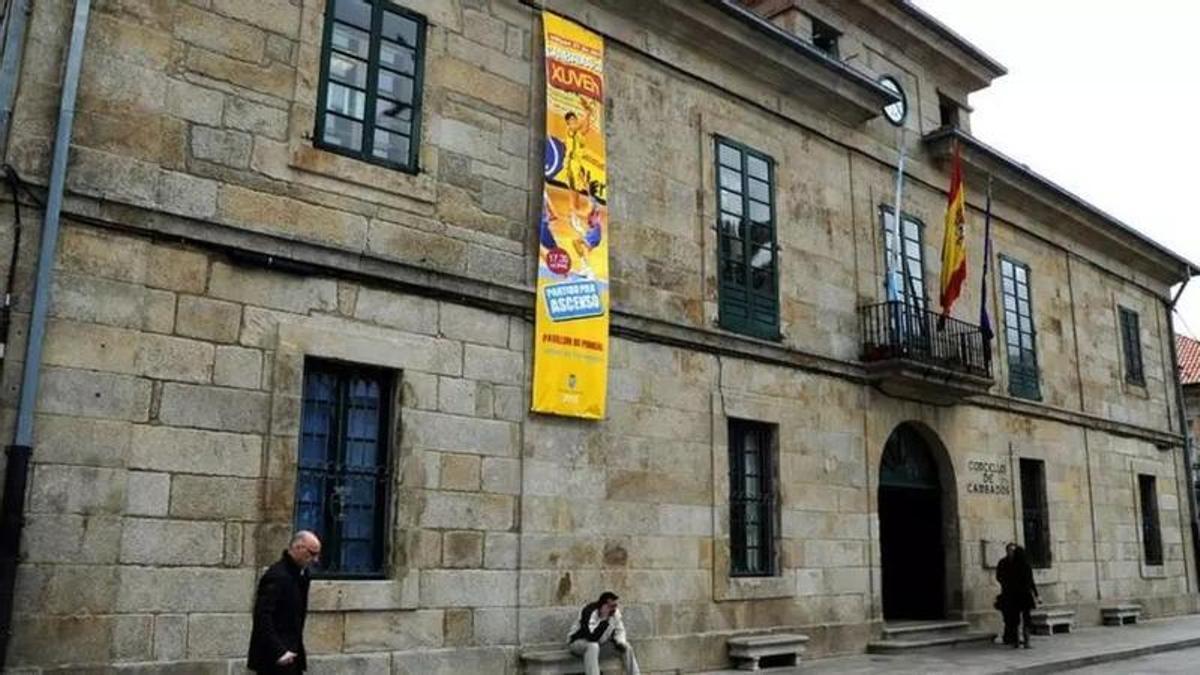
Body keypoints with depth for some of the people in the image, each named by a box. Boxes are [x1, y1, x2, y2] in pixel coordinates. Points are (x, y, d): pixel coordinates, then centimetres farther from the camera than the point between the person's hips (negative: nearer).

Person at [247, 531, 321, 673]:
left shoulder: (301, 573, 8)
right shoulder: (277, 576, -19)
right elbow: (262, 616, -24)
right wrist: (278, 651, -26)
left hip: (291, 654, 9)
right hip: (274, 658, -9)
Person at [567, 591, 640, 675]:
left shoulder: (615, 611, -10)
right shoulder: (589, 612, -31)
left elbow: (620, 630, 5)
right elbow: (592, 637, -40)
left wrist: (620, 642, -15)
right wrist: (604, 619, -39)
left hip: (600, 642, 7)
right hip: (579, 642, -7)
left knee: (625, 646, -4)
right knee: (593, 646, -40)